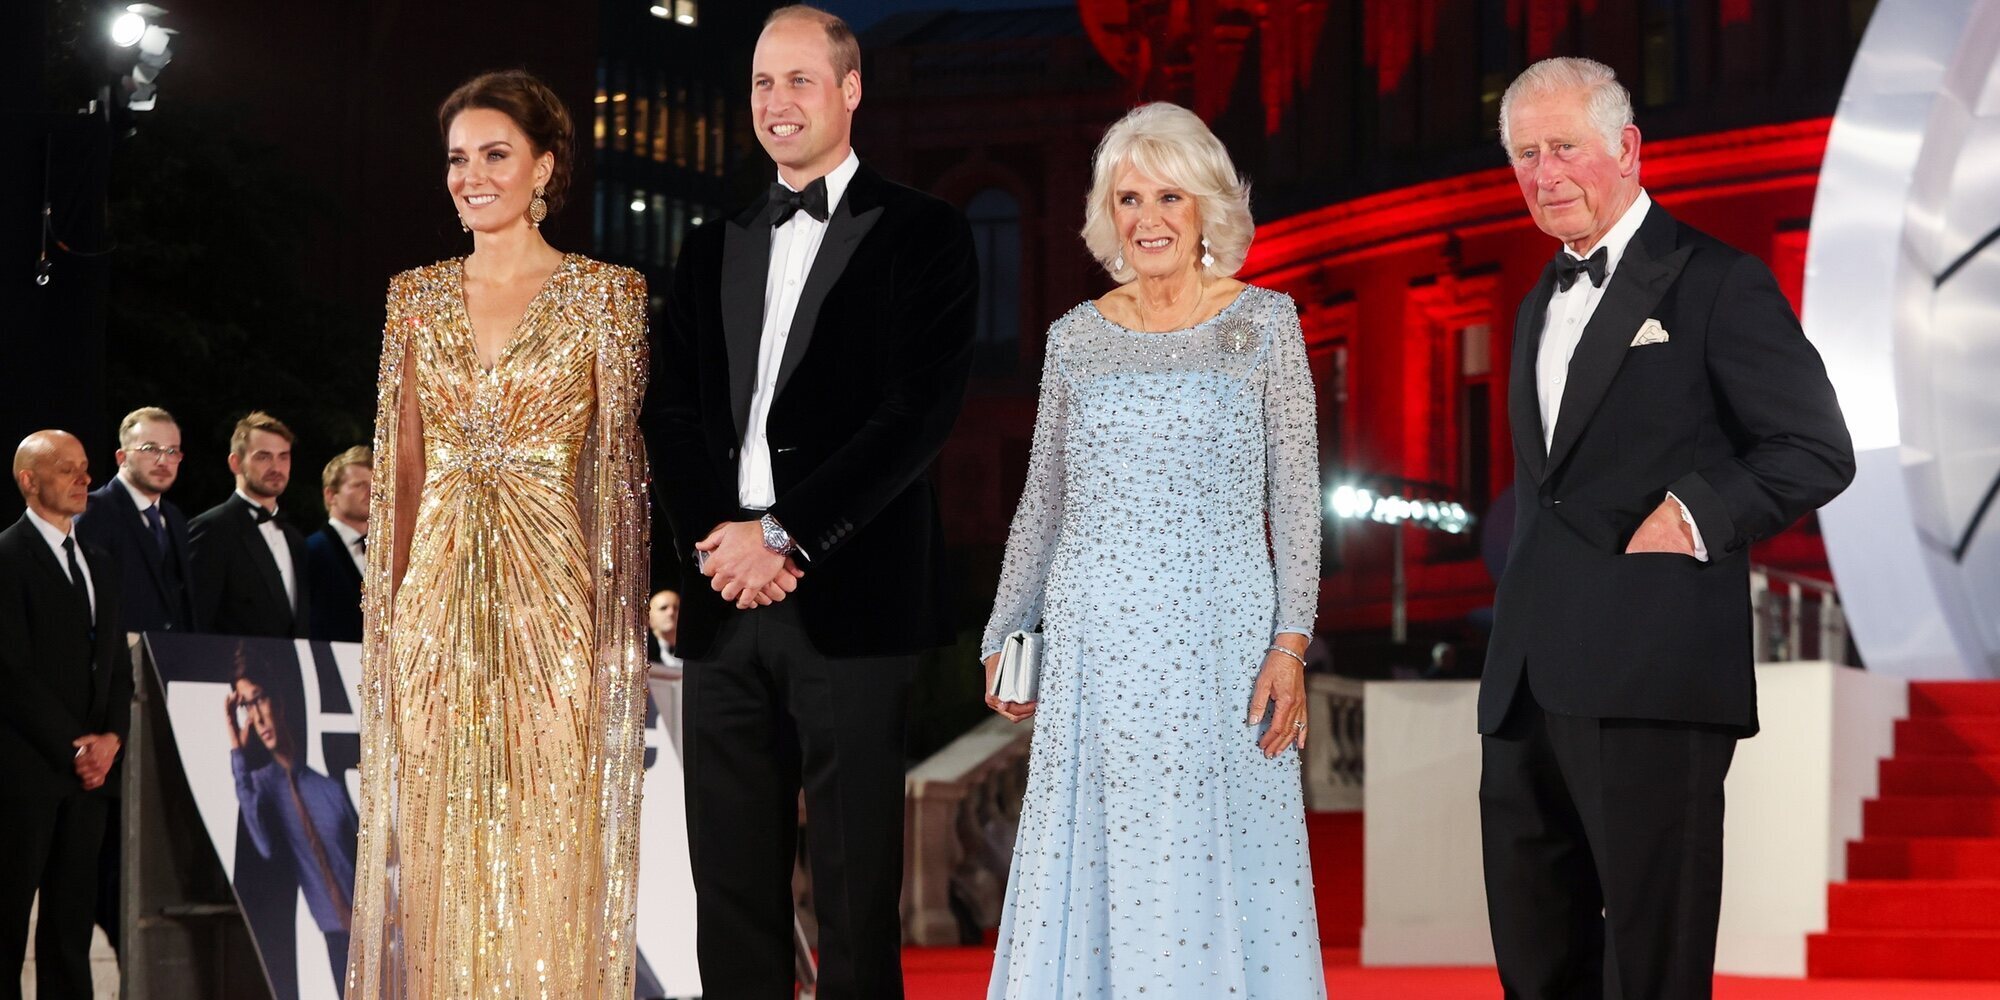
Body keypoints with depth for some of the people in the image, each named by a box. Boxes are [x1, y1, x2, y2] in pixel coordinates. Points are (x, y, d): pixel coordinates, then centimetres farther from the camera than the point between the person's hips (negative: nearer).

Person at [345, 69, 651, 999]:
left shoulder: (605, 294, -1)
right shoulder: (417, 296, 9)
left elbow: (621, 460, -3)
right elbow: (403, 463, 11)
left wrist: (621, 610, -10)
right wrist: (387, 603, 7)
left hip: (550, 597, -3)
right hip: (437, 600, 3)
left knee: (548, 841, 0)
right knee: (438, 844, 6)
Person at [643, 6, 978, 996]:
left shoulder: (920, 235, 2)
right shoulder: (714, 248, 19)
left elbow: (918, 412, -8)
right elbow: (671, 412, 11)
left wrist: (785, 536, -12)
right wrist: (717, 537, -6)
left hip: (850, 599, -5)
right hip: (724, 601, 5)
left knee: (855, 891, -2)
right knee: (731, 886, 6)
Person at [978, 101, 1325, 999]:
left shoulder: (1263, 323, 2)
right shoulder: (1077, 337, 9)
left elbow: (1296, 494, 0)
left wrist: (1291, 643, -8)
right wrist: (1006, 637, 11)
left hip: (1218, 633, -2)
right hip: (1095, 639, 2)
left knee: (1212, 865, -2)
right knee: (1095, 868, 2)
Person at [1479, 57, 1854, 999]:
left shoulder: (1717, 283, -3)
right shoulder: (1541, 304, 22)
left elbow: (1815, 449, -6)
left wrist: (1695, 513, -18)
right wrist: (1515, 631, 14)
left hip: (1652, 675, -8)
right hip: (1528, 680, 8)